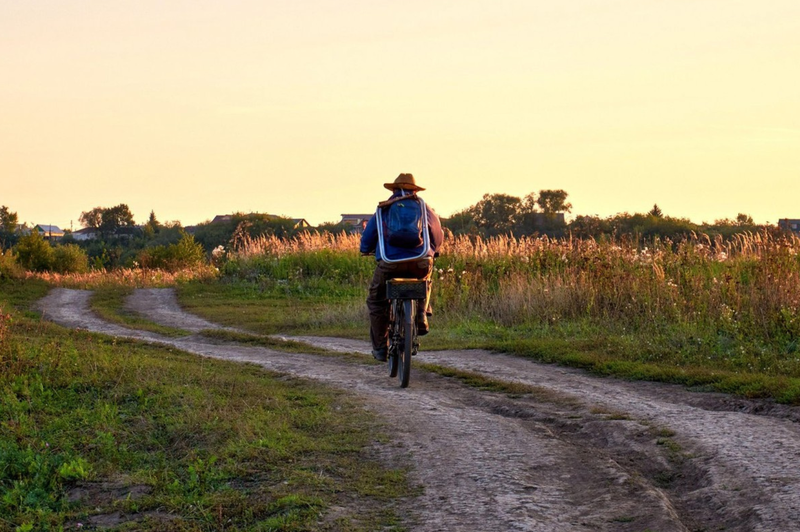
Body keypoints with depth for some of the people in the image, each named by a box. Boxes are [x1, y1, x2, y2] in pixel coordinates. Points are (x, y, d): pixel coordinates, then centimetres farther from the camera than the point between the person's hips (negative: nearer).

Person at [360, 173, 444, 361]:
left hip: (389, 264, -1)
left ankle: (380, 348, 18)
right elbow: (438, 238, 27)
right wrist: (430, 250, 49)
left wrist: (366, 250, 44)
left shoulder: (382, 210, 17)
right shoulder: (424, 207, 18)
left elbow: (367, 241, 21)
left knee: (376, 302, 20)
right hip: (421, 263, 1)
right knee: (424, 282, 38)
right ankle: (421, 317, 18)